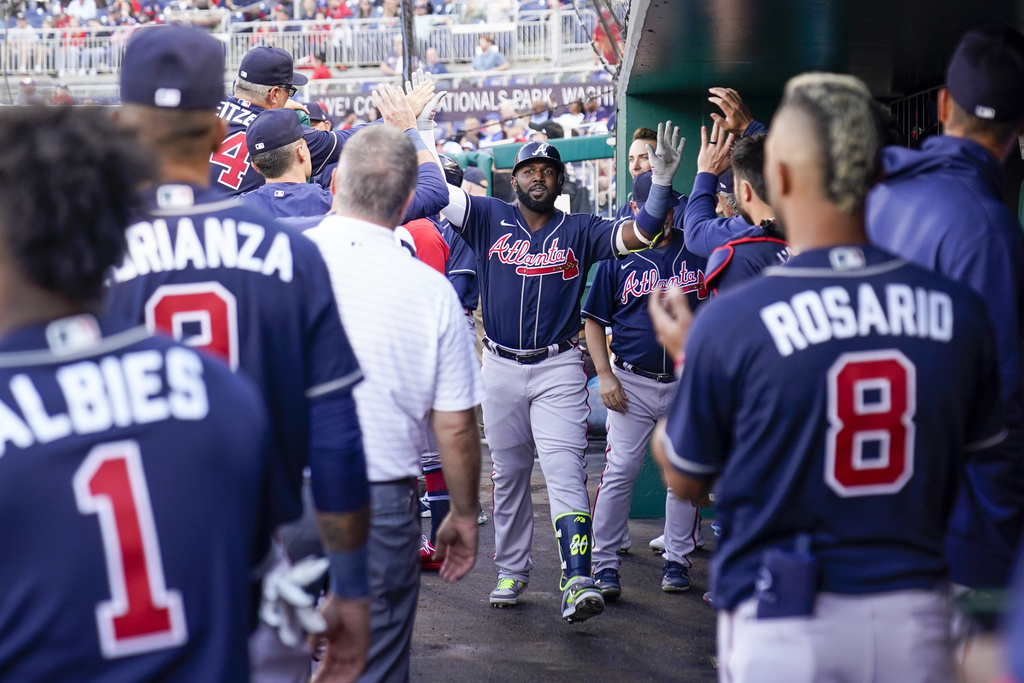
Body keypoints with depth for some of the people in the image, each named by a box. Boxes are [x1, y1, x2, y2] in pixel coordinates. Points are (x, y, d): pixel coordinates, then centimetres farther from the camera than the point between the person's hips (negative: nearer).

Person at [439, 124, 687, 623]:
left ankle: (577, 583, -23)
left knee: (565, 473, -14)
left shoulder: (579, 231, 4)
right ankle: (511, 573, 27)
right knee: (508, 477, 13)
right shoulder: (488, 218, 5)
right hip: (501, 369, 2)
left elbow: (640, 233, -5)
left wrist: (662, 181, -18)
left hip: (558, 368, -2)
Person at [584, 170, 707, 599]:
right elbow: (594, 320, 6)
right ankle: (605, 564, 2)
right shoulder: (618, 256, 3)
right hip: (631, 383, -1)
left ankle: (677, 559, 20)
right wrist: (604, 375, -5)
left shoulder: (700, 252, 5)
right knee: (619, 472, -5)